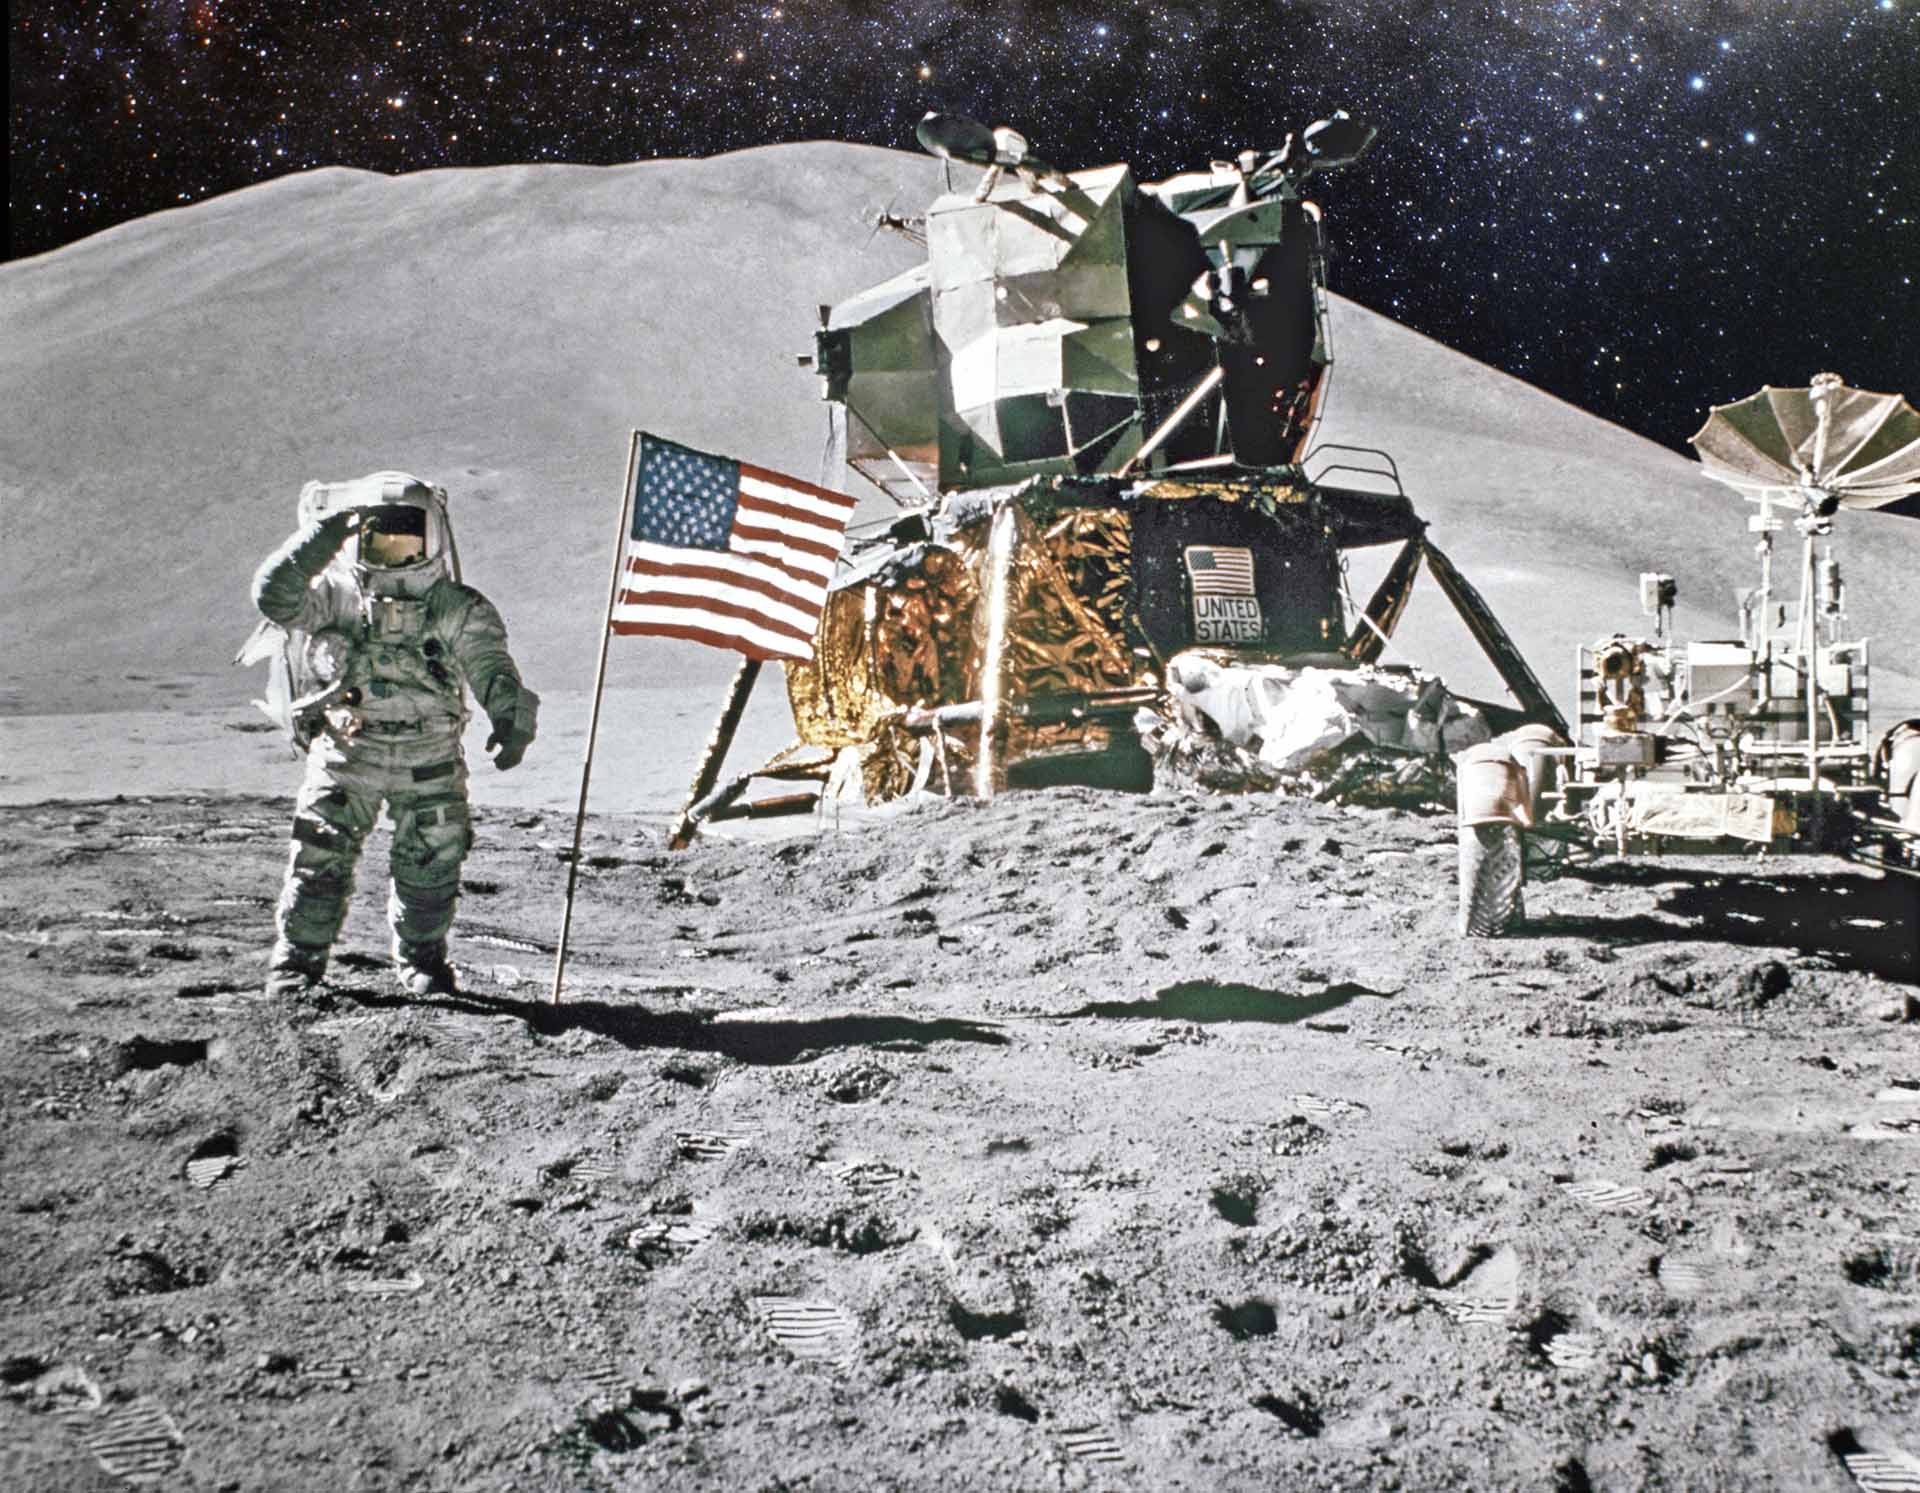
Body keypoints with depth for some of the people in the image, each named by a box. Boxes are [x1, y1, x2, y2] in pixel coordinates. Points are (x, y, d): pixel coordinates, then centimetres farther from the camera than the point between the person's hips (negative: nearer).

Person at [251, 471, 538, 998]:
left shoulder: (457, 610, -7)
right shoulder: (332, 594, -6)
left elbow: (491, 667, -18)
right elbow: (274, 596, -23)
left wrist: (512, 717, -38)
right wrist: (322, 535, -34)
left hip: (430, 760, 1)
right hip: (345, 752, -1)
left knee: (430, 865, 9)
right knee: (320, 859, -2)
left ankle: (422, 959, 30)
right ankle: (297, 959, 14)